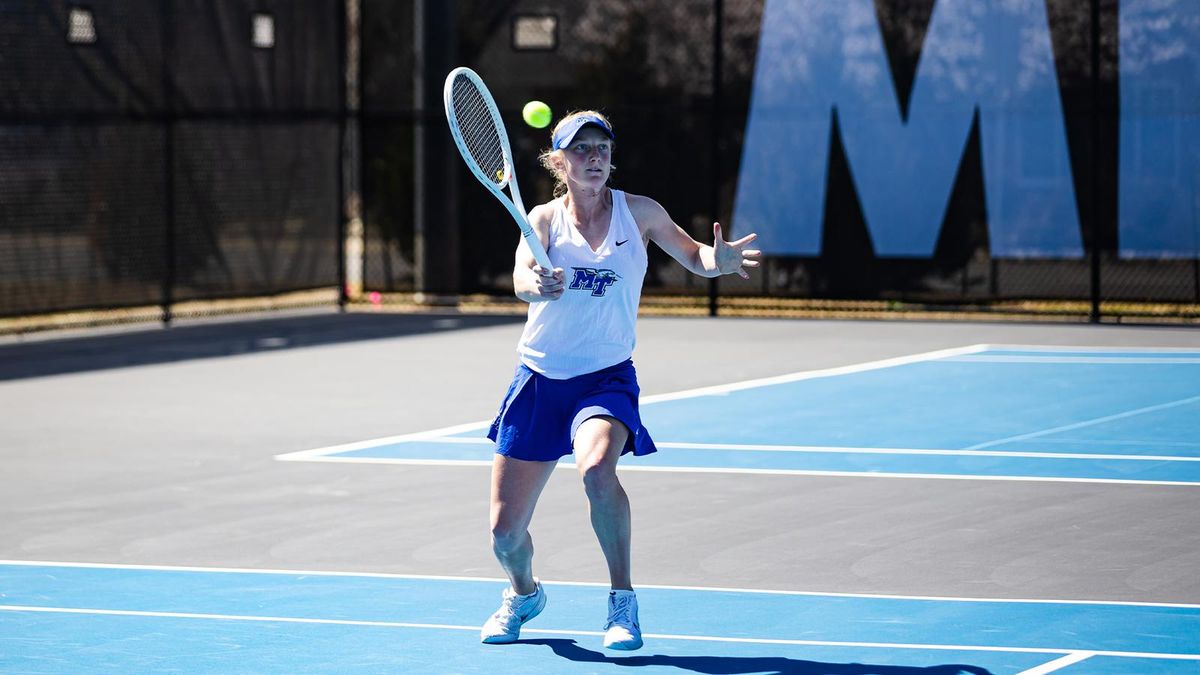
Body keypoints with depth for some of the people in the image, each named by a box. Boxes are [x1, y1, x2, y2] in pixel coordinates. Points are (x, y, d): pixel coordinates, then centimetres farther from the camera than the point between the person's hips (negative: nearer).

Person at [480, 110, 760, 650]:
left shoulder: (638, 212, 1)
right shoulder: (545, 219, 0)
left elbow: (695, 257, 8)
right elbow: (522, 278, -18)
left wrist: (719, 260, -17)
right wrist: (537, 283, -43)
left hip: (606, 378, -1)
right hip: (539, 380, 1)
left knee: (596, 469, -36)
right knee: (506, 535, 1)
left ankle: (623, 602, -18)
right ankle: (524, 594, 37)